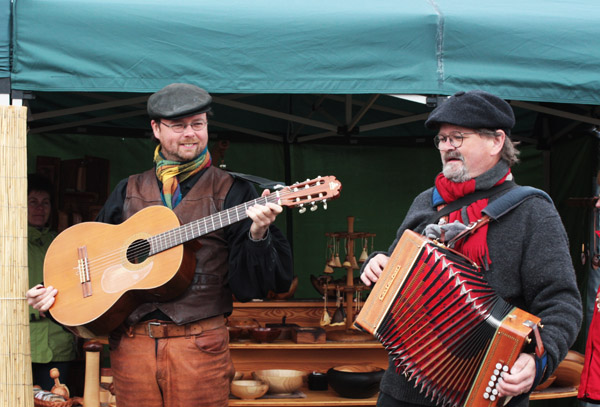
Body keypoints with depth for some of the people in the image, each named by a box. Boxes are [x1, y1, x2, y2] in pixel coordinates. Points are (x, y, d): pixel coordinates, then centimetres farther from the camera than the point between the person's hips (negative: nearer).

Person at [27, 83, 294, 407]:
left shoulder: (231, 192, 2)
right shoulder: (128, 192, 13)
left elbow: (251, 283, -5)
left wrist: (257, 234, -23)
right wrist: (54, 292, 5)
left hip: (199, 344, -3)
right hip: (130, 342, 3)